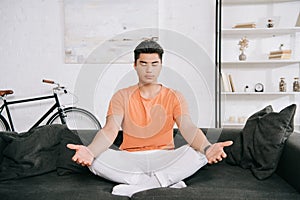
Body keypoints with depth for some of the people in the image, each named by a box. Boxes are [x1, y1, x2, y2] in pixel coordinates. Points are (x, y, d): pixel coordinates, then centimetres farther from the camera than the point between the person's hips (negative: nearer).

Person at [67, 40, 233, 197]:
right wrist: (90, 151, -34)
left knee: (197, 154, -28)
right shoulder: (122, 96, 4)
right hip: (129, 159, 1)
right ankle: (166, 182, -21)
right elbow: (110, 130, -11)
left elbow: (188, 128, -12)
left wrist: (206, 148, -36)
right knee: (96, 159, -28)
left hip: (164, 159, 0)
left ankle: (134, 186, -22)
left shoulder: (174, 97, 4)